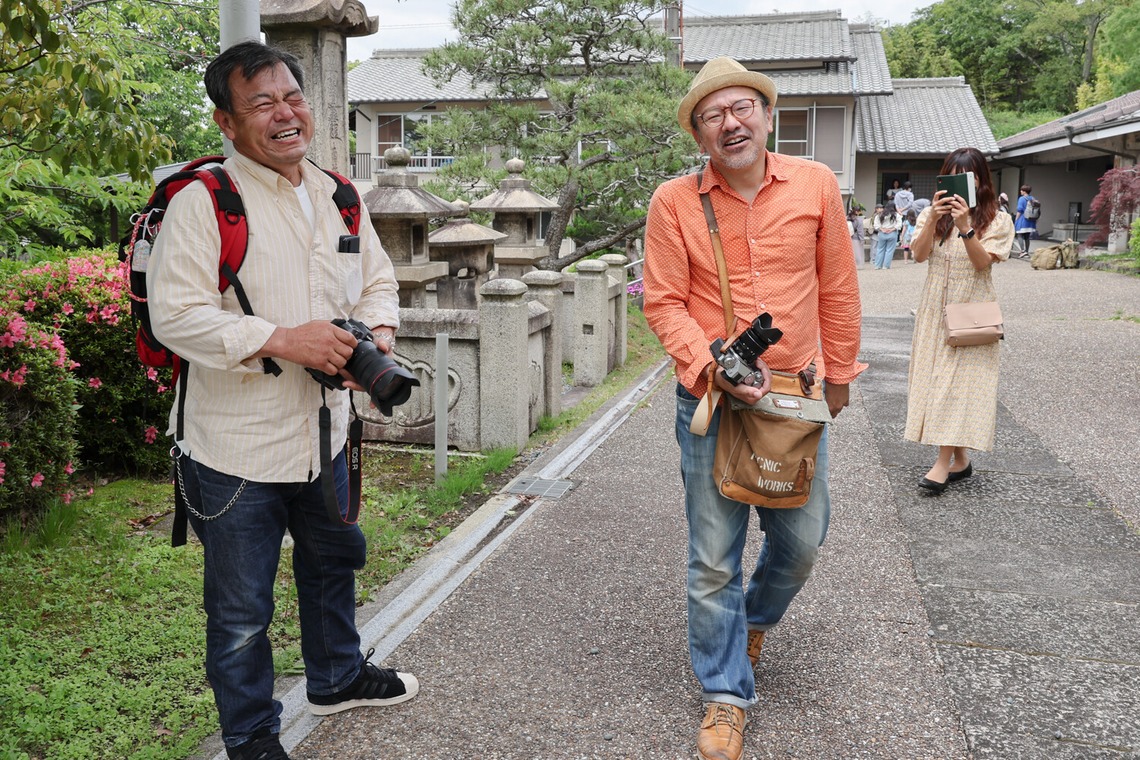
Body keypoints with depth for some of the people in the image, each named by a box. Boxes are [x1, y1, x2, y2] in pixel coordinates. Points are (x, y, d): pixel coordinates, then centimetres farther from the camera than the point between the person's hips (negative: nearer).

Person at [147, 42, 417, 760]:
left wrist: (379, 333, -7)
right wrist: (282, 341, -28)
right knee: (241, 612, 8)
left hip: (324, 431, 7)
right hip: (238, 449, -7)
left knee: (334, 562, 27)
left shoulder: (337, 196, 6)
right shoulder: (202, 200, -16)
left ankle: (337, 675, 52)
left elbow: (378, 279, 14)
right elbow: (175, 314, -22)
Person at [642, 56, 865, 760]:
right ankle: (726, 694, 23)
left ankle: (757, 618, 47)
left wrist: (838, 375, 12)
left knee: (802, 538, 14)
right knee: (714, 559, 4)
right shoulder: (674, 202, -6)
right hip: (711, 401, -2)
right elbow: (665, 302, -6)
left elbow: (838, 288, 7)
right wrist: (712, 369, -19)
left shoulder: (815, 185, -1)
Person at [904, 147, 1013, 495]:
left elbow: (982, 262, -14)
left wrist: (965, 227, -26)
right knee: (936, 379, 4)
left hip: (972, 310, -3)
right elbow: (919, 254, -9)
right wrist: (933, 218, -23)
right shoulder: (932, 215, 6)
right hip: (935, 308, 3)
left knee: (961, 381, -8)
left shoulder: (997, 220, -1)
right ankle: (960, 459, 14)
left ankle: (944, 461, -8)